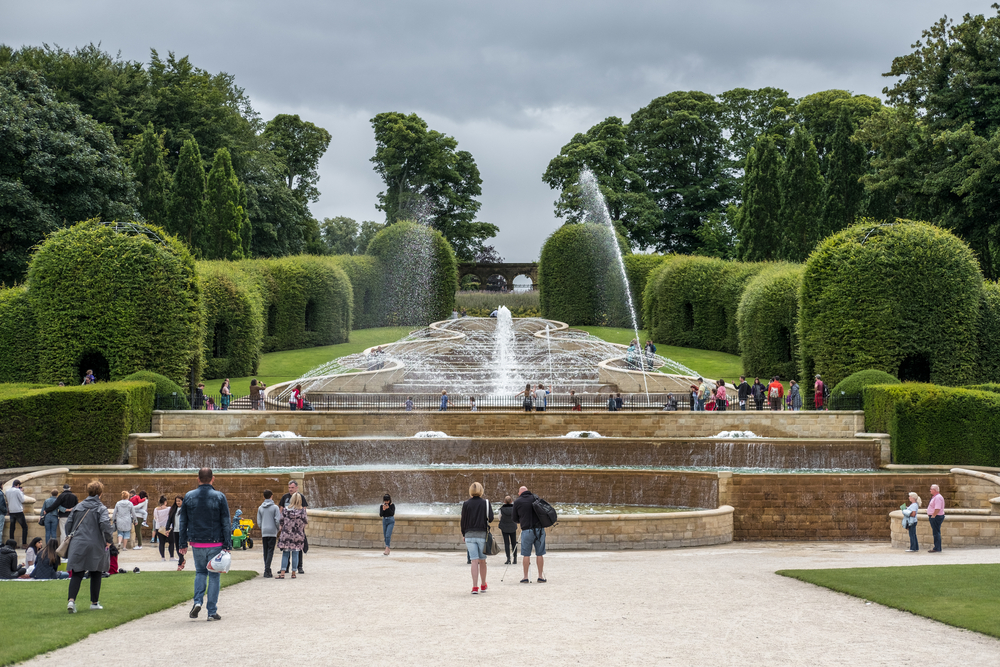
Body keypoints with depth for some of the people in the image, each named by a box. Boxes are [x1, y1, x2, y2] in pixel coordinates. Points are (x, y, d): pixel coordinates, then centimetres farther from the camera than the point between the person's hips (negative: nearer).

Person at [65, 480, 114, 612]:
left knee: (77, 574, 1)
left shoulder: (78, 506, 10)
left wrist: (71, 537, 24)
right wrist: (109, 540, -5)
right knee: (96, 574, 12)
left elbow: (68, 523, 11)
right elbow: (105, 524, -18)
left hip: (78, 544, 3)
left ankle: (71, 600, -18)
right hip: (96, 546, -3)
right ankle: (94, 602, 17)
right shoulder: (101, 508, -4)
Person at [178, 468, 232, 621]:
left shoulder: (188, 497, 2)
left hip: (197, 543, 2)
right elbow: (226, 523, -6)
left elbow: (183, 522, 5)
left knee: (200, 572, 20)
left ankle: (197, 601, -1)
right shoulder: (219, 497, -5)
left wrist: (183, 544, 12)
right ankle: (212, 612, 5)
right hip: (215, 543, -2)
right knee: (214, 576, 5)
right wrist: (227, 545, -2)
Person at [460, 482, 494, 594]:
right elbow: (491, 519, -4)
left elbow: (463, 520, 2)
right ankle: (483, 585, 25)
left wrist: (464, 534, 13)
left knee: (474, 561, -2)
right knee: (482, 561, 12)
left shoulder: (466, 504, 0)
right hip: (483, 534, 0)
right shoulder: (486, 503, -1)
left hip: (470, 535, 0)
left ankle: (475, 587, -9)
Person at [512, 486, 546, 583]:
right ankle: (540, 576, 9)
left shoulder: (517, 502, 0)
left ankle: (525, 577, 5)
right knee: (539, 554, 7)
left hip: (527, 530, -2)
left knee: (526, 554, 5)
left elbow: (514, 518, 8)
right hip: (539, 529, 2)